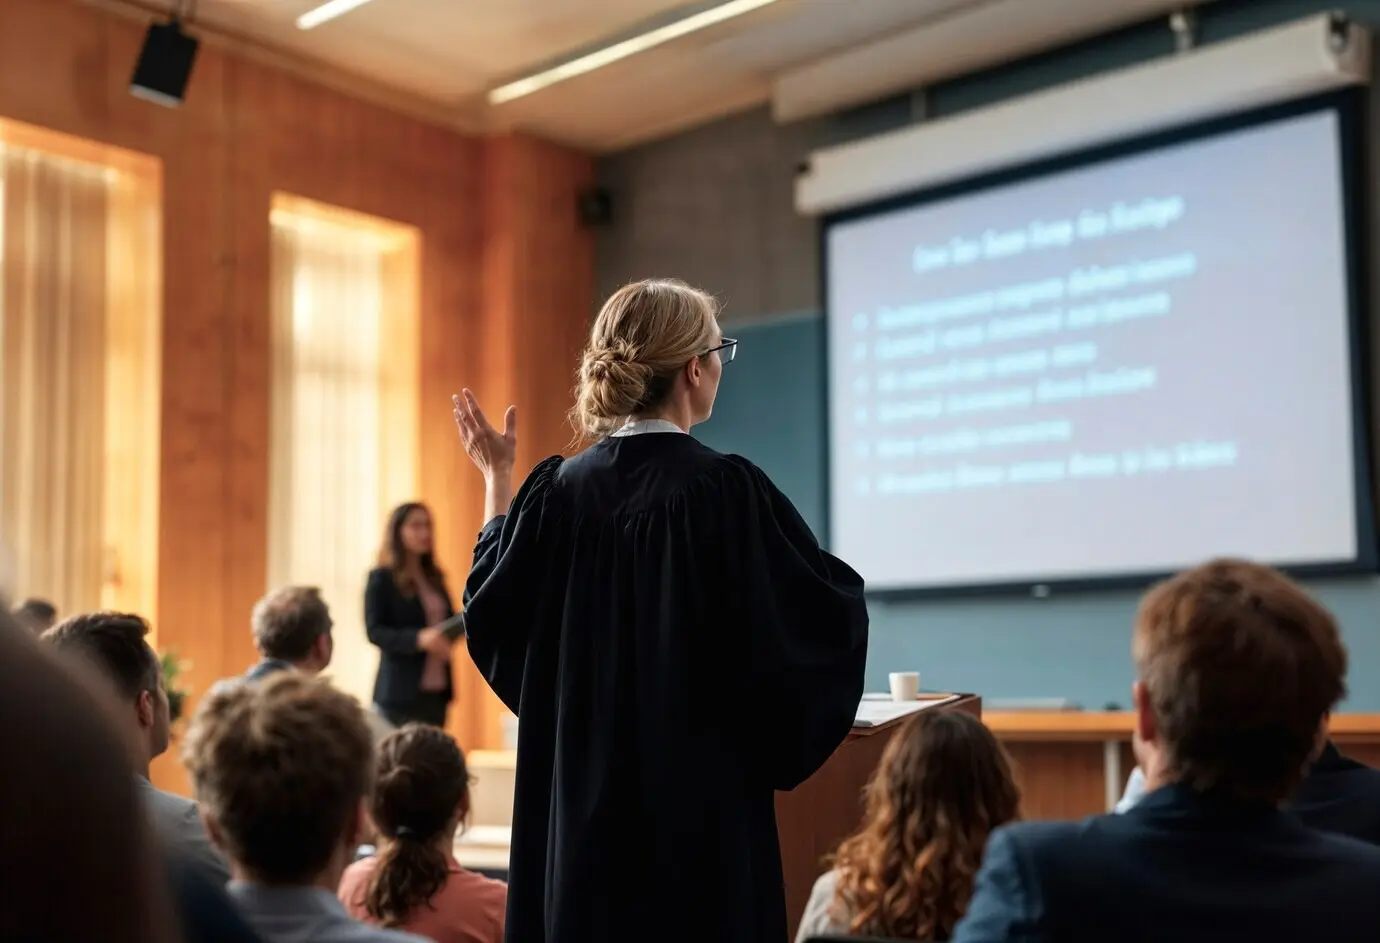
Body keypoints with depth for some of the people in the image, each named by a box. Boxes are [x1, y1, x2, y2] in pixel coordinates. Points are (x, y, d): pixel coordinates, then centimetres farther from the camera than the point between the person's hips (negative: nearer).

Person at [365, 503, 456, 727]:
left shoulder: (435, 578, 15)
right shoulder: (381, 578, -4)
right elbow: (374, 631, -12)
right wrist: (419, 638, -26)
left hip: (437, 690, 6)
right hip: (400, 692, -6)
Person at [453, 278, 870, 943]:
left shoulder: (559, 489, -1)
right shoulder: (726, 489, -15)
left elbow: (491, 610, 12)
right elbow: (830, 614, -10)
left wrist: (496, 480, 19)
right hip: (703, 802, -5)